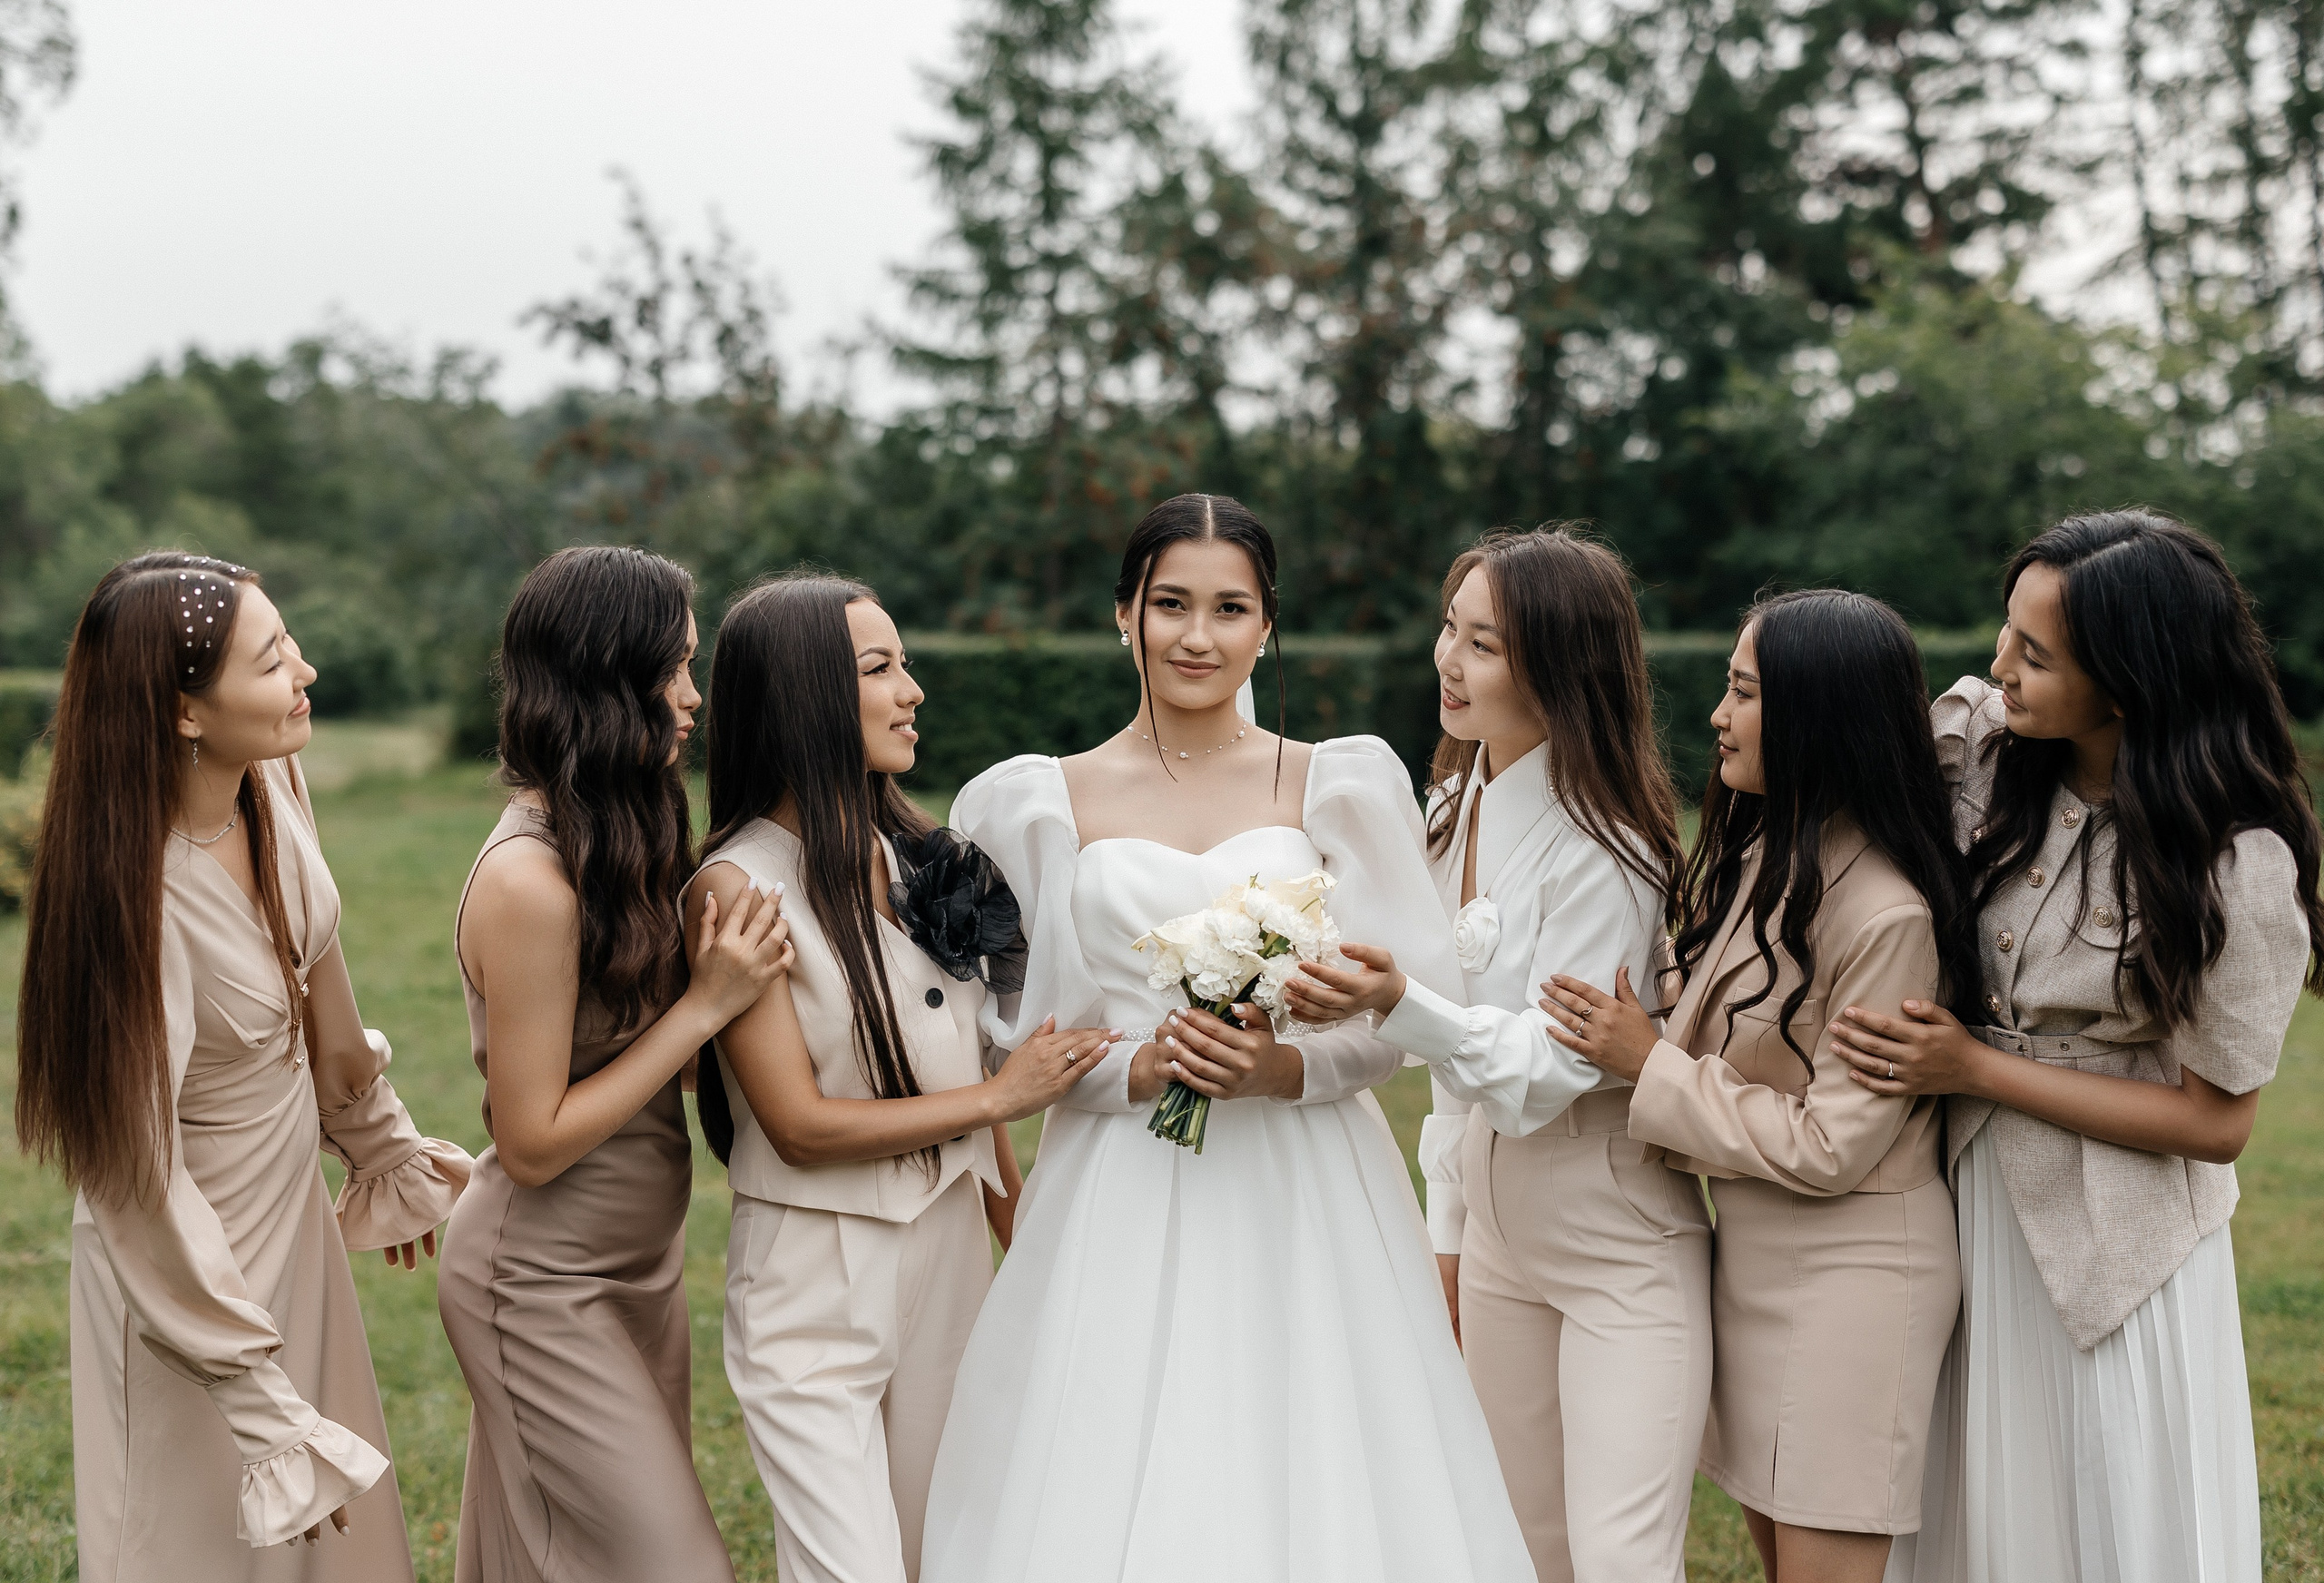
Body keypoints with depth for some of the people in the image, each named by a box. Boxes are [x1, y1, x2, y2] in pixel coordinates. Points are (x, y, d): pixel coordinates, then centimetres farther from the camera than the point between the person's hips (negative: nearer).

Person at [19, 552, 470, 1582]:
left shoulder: (271, 782, -9)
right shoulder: (137, 897, -31)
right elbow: (139, 1170, -25)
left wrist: (385, 1148, 22)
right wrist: (268, 1410, -22)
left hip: (293, 1218, 7)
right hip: (197, 1264, -7)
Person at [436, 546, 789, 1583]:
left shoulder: (618, 838, 2)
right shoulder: (529, 883, -25)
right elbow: (533, 1143, -21)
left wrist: (724, 973, -9)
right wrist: (707, 1003, -21)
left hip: (636, 1262, 8)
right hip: (545, 1287, -8)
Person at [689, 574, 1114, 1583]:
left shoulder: (913, 851, 6)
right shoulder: (739, 885, -14)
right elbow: (803, 1125, -16)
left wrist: (1019, 1235, 15)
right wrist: (1003, 1096, -12)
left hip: (952, 1260, 6)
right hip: (819, 1284, -6)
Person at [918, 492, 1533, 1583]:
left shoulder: (1338, 787, 5)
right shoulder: (1042, 806, 5)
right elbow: (1011, 1036, 5)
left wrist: (1283, 1068, -14)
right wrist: (1137, 1070, -12)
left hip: (1306, 1209, 0)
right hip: (1121, 1213, 0)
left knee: (1311, 1483, 0)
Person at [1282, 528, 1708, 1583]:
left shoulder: (1603, 850, -19)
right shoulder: (1454, 808, 5)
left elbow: (1548, 1069, -21)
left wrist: (1399, 1006, -37)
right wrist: (1445, 1233, 15)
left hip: (1622, 1240, -8)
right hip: (1499, 1227, 8)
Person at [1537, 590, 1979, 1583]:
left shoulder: (1890, 914, -22)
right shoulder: (1761, 854, 4)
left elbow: (1830, 1146, -21)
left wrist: (1651, 1067, -18)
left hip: (1849, 1270, -8)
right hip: (1747, 1251, 8)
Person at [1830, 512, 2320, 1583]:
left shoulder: (2238, 867, -20)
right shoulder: (1981, 746, -7)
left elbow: (2215, 1121, -15)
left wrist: (1976, 1069, -18)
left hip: (2112, 1242, -5)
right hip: (1967, 1198, 5)